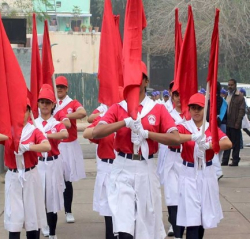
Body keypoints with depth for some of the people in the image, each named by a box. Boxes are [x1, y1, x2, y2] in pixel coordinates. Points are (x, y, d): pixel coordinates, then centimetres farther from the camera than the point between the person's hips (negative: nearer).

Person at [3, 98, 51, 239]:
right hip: (13, 177, 0)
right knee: (13, 217, 0)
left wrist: (26, 147, -26)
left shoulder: (34, 131, -2)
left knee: (33, 213, 8)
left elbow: (47, 147, -19)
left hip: (31, 176, 0)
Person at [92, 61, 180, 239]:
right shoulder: (117, 108, 4)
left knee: (148, 223, 10)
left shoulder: (158, 109, 3)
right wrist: (126, 122, -17)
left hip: (146, 169, 1)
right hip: (123, 168, -1)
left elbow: (176, 139, -7)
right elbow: (96, 133, -10)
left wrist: (146, 133, -13)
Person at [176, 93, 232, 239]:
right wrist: (193, 137, -36)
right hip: (189, 174, -3)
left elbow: (228, 143, -12)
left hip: (207, 174, 3)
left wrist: (207, 145, -24)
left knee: (205, 214, 12)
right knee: (191, 218, -8)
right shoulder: (183, 127, -3)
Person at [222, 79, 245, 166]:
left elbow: (242, 111, -11)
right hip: (227, 124, 6)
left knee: (235, 143, 1)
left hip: (234, 124, -6)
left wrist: (238, 123, -17)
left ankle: (235, 161, 7)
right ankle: (225, 161, 14)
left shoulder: (240, 98, -5)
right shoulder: (227, 97, 15)